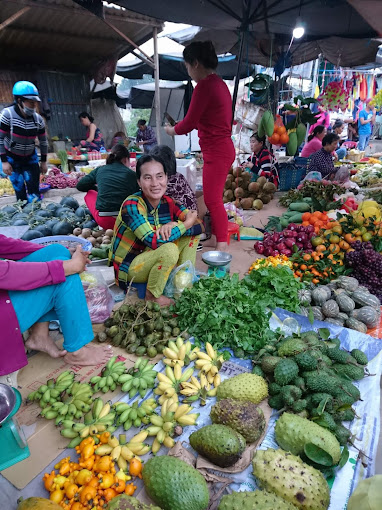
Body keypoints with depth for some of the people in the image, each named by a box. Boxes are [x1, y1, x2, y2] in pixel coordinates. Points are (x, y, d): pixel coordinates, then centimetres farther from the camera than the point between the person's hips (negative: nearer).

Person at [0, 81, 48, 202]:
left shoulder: (38, 119, -11)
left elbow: (43, 141, 2)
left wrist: (43, 161, 5)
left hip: (30, 158, 2)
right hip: (12, 158, -2)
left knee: (34, 191, -2)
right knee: (20, 192, -1)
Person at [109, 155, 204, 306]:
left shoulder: (168, 203, -5)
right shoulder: (132, 205, -23)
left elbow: (200, 225, -9)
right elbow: (154, 241, -33)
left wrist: (174, 225, -28)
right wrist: (185, 224, -22)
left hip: (155, 260, 6)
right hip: (128, 268, -6)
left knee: (192, 234, -6)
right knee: (169, 249, -33)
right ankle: (153, 295, -9)